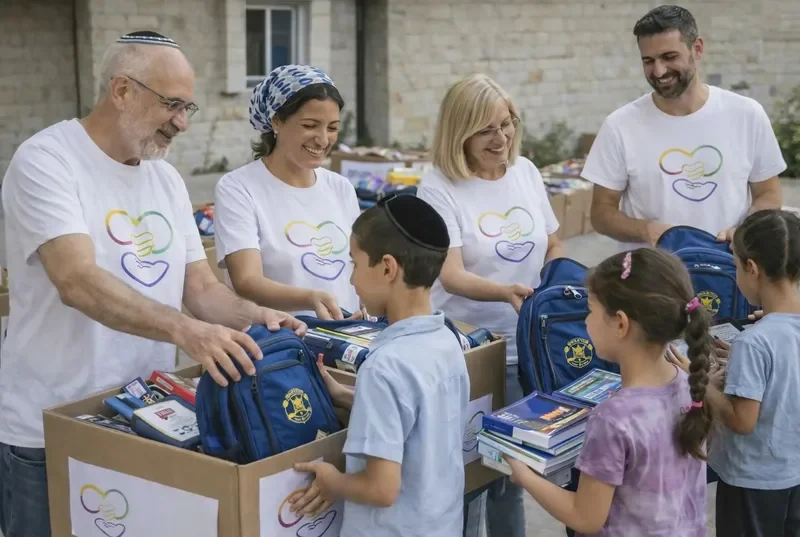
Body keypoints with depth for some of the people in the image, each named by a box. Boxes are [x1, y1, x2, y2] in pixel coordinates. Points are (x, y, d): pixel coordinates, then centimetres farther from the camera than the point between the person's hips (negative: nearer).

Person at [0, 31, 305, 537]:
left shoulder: (167, 178, 7)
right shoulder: (45, 161, -15)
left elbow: (201, 287, 7)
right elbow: (77, 282, -28)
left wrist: (256, 317, -13)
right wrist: (185, 329, -39)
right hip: (49, 434, -6)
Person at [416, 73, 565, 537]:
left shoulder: (526, 172, 5)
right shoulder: (438, 188, -11)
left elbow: (553, 248, 15)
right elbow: (451, 275, -20)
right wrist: (505, 292, -35)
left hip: (529, 348, 5)